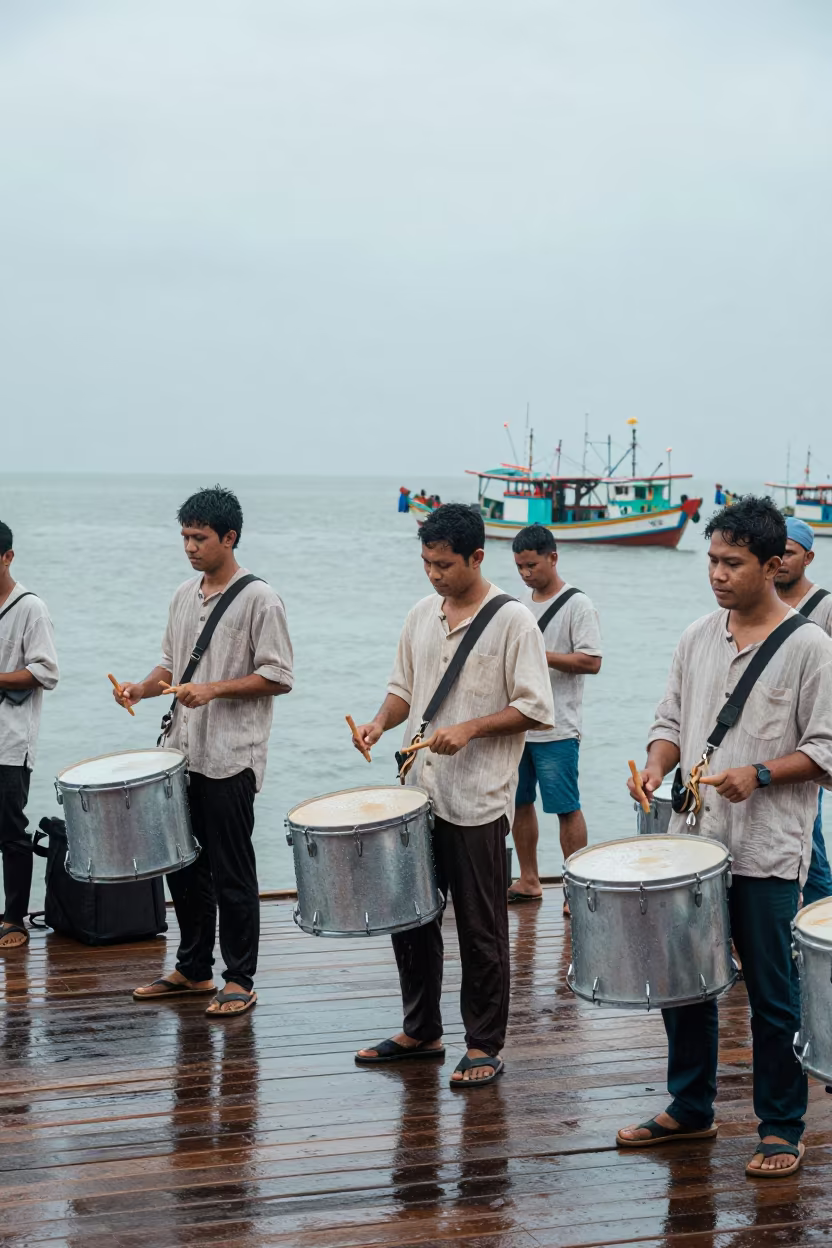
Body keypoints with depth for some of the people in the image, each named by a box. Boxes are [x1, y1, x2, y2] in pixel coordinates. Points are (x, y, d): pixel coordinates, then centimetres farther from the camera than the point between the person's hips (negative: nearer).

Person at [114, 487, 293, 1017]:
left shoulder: (258, 599, -10)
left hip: (230, 758, -7)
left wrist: (214, 689, -20)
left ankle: (240, 981, 8)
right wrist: (142, 688, 2)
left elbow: (278, 676, -12)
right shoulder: (185, 596, 13)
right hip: (183, 752, 7)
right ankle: (193, 970, 25)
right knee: (183, 865, 13)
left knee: (231, 873, -1)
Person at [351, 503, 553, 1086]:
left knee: (481, 929, 3)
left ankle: (484, 1047, 14)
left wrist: (471, 728, -22)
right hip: (419, 793, 7)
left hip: (477, 802, -6)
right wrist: (381, 722, -1)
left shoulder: (513, 621, -10)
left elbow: (536, 709, -11)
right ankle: (421, 1031, 28)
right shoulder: (422, 615, 10)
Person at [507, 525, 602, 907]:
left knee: (566, 809, -4)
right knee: (520, 802, 12)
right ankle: (528, 881, 23)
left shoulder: (577, 605, -8)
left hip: (556, 730, -7)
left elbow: (591, 661, -16)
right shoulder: (520, 605, 14)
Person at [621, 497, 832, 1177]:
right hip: (693, 841, 5)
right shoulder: (697, 638, 8)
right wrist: (657, 764, -5)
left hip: (768, 853, -5)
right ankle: (690, 1109, 29)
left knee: (773, 995, 3)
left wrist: (759, 775, -20)